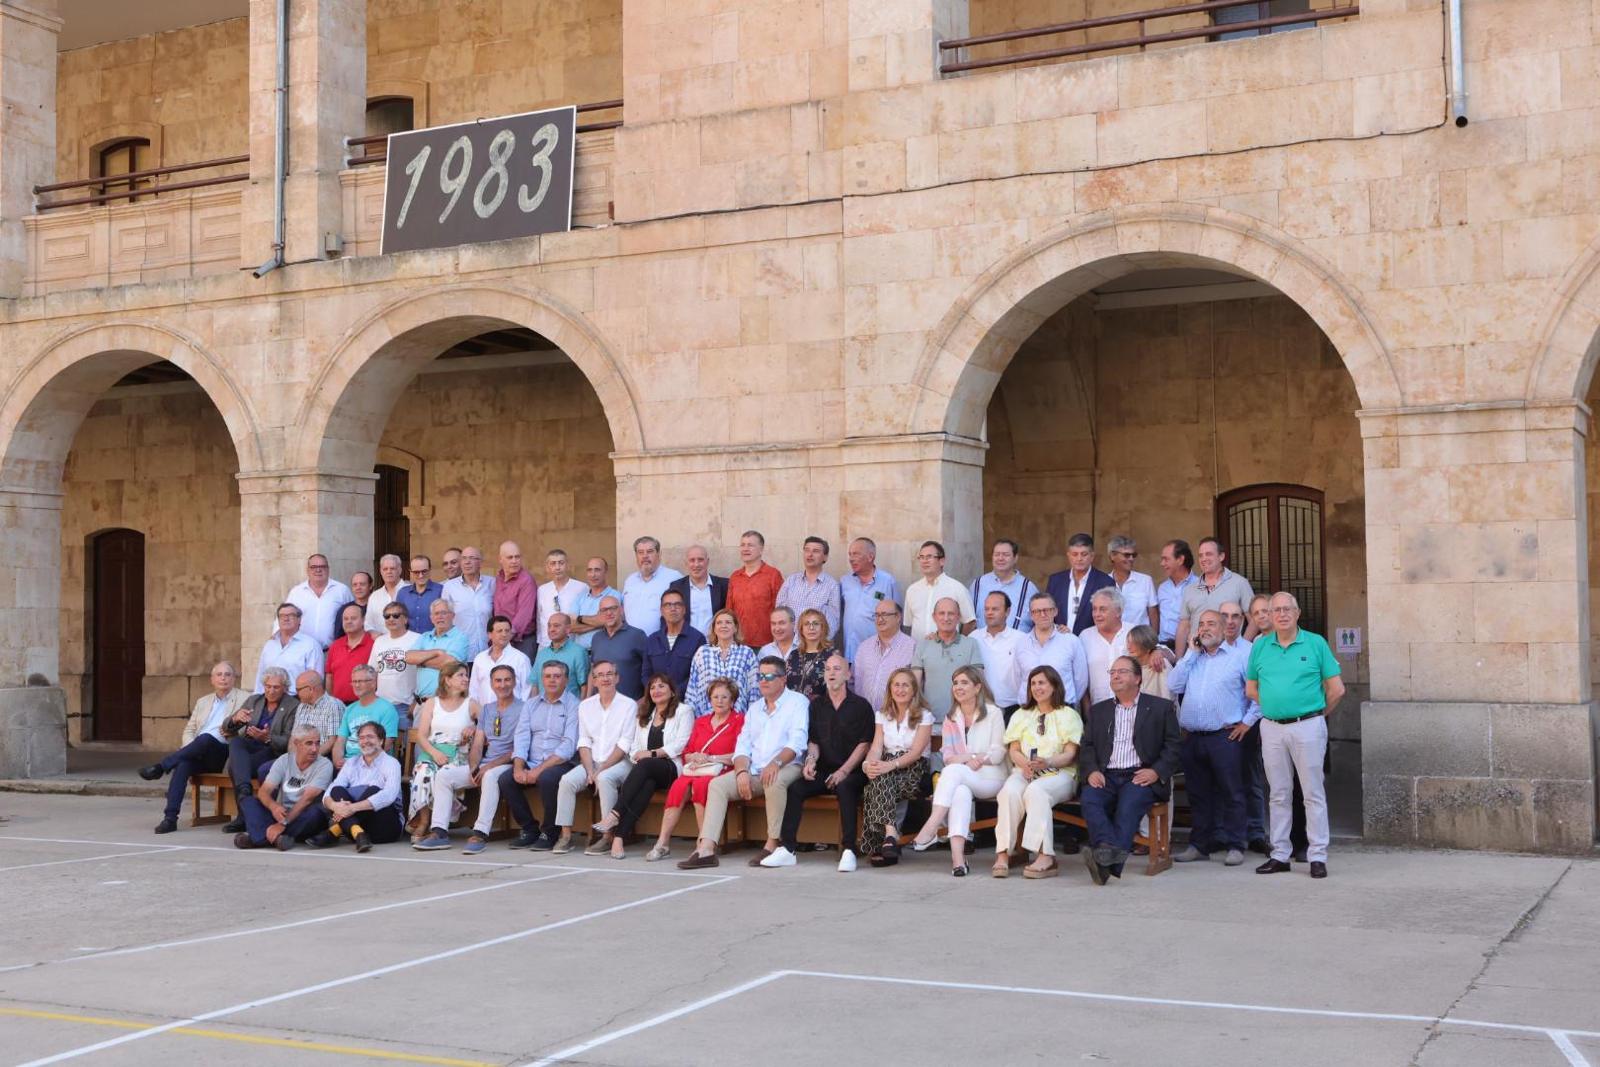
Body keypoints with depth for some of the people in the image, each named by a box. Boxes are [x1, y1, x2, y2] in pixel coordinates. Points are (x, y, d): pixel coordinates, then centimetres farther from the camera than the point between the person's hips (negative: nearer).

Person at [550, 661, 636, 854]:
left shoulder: (629, 705, -2)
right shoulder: (585, 706, 13)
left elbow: (624, 745, -8)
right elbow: (584, 742, 7)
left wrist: (600, 771, -13)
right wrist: (590, 771, -9)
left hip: (619, 762, -4)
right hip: (592, 762, 4)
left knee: (605, 779, -35)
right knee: (567, 780, -22)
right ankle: (565, 835, -18)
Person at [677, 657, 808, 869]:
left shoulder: (797, 702, 2)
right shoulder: (754, 708, 22)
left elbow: (797, 742, -13)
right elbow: (743, 745, 13)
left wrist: (776, 763, -29)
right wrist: (742, 770, -7)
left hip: (786, 767, -6)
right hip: (753, 771, 6)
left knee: (774, 782, -38)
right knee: (717, 784, -13)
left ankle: (772, 844, -27)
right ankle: (706, 849, -23)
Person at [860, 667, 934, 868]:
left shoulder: (924, 716, 3)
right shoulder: (883, 716, 17)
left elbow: (916, 751, -12)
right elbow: (876, 748, 2)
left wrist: (891, 765, -30)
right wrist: (868, 763, -23)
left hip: (913, 770, -3)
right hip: (887, 769, 3)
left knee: (882, 777, -34)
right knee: (878, 778, -33)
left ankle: (883, 842, -38)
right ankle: (891, 834, -45)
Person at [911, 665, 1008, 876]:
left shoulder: (993, 713, 5)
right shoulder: (951, 718, 20)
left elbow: (998, 753, -3)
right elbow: (947, 755, 11)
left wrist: (959, 759, -13)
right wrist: (967, 759, -14)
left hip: (990, 779, -3)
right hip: (961, 780, 3)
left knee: (954, 771, -33)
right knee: (961, 792, -35)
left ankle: (931, 828, -40)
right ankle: (957, 856, -49)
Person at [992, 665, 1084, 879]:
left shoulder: (1068, 715, 12)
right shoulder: (1021, 715, 24)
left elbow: (1070, 754, 1)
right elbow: (1013, 750, 14)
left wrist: (1048, 762, -20)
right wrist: (1025, 763, -10)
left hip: (1058, 773, -3)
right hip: (1025, 771, 3)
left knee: (1035, 791, -37)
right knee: (1010, 790, -33)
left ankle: (1045, 857, -43)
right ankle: (1003, 853, -39)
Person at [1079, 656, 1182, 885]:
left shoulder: (1161, 708, 14)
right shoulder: (1098, 710, 24)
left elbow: (1172, 747, 6)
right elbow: (1087, 746, 16)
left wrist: (1156, 772, -10)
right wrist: (1091, 771, -4)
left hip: (1140, 776, -3)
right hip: (1106, 777, 3)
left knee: (1130, 804, -34)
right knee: (1089, 799, -29)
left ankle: (1109, 862, -47)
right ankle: (1110, 851, -44)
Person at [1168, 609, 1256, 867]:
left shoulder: (1240, 657, 2)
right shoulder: (1192, 658, 18)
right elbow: (1175, 686, 2)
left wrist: (1248, 721, -7)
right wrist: (1191, 653, 3)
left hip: (1225, 737, -5)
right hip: (1193, 737, 5)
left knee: (1231, 792, -3)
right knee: (1197, 793, 10)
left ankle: (1234, 846, 2)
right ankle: (1199, 844, 17)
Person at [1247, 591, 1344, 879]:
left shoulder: (1315, 643, -1)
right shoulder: (1260, 646, 8)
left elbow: (1337, 689, 1)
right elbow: (1251, 689, 15)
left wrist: (1319, 714, 6)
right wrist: (1273, 707, 9)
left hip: (1307, 727, -3)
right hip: (1272, 728, 3)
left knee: (1313, 793, -2)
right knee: (1278, 795, 9)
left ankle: (1318, 856, 2)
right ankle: (1280, 855, 15)